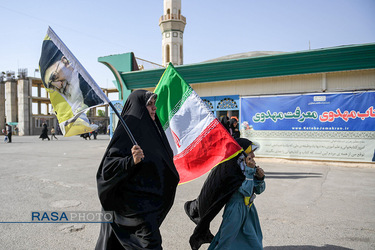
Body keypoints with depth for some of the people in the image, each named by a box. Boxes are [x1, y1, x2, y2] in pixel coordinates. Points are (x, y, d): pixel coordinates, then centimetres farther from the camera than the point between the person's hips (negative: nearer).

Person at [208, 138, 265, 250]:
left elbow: (259, 190, 9)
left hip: (248, 209, 8)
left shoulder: (250, 166, 2)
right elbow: (246, 191, -26)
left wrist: (260, 178, -10)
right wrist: (249, 170, -25)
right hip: (236, 209, -8)